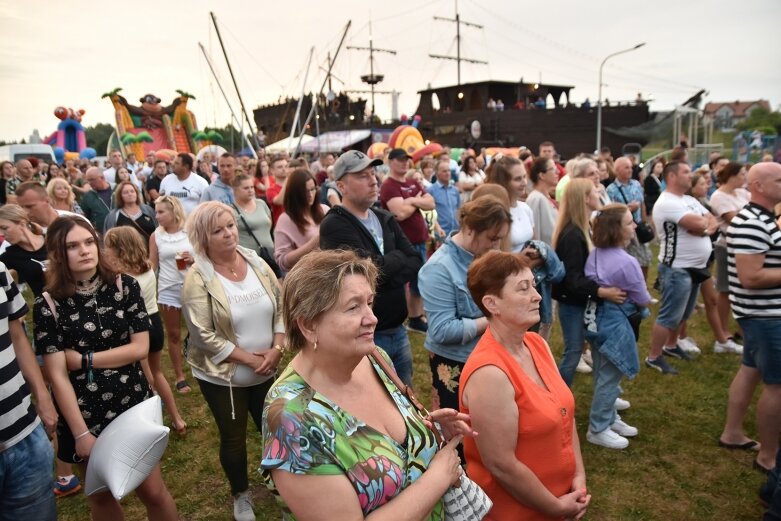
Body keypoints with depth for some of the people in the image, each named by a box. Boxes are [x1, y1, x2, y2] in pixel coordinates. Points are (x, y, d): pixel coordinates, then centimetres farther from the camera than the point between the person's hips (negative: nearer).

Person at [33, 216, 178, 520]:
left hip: (133, 406, 0)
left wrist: (84, 359, -14)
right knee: (100, 496, 19)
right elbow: (57, 375, -12)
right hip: (84, 415, 0)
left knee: (153, 491, 8)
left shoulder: (125, 286, -5)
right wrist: (81, 433, -14)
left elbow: (140, 348, -8)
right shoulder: (47, 305, -9)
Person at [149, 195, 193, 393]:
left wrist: (194, 259, -17)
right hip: (168, 290, 1)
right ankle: (179, 376, 20)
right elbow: (152, 264, 3)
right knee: (173, 334, 9)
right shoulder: (155, 236, 1)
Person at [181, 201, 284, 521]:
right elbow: (203, 335, -19)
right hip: (222, 375, -4)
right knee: (233, 438, 14)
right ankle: (240, 495, 40)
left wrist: (276, 348, -12)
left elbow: (281, 307, 1)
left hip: (267, 371, 4)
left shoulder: (256, 262, -3)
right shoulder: (198, 278, -17)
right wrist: (247, 358, -19)